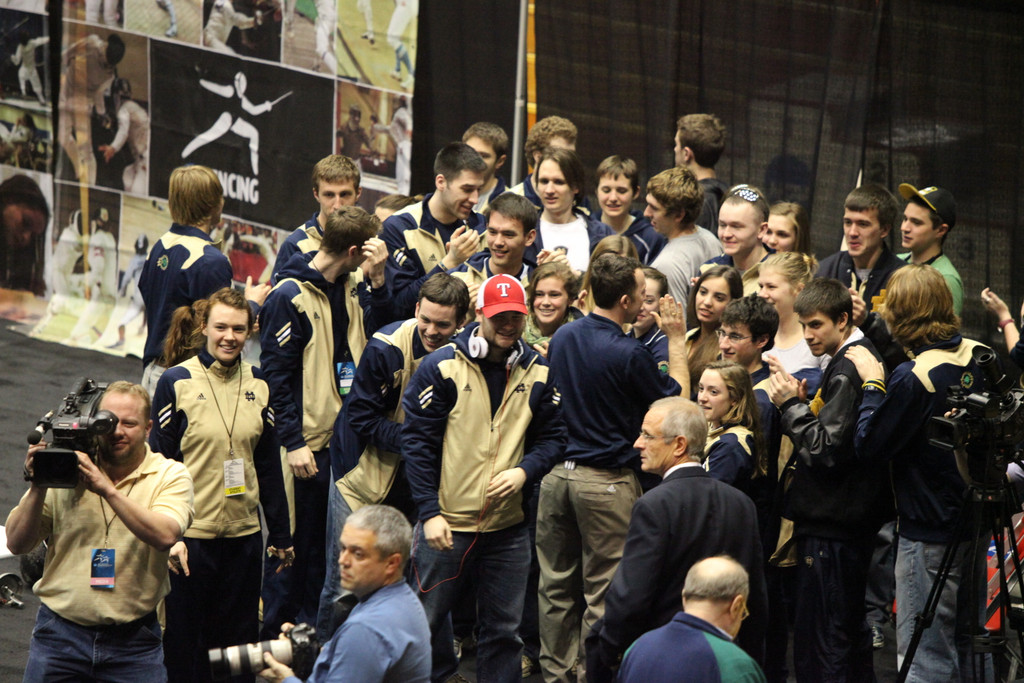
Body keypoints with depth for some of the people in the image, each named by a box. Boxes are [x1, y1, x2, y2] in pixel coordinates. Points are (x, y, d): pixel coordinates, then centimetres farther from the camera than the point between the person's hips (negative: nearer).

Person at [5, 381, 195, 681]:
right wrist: (38, 488, -14)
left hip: (133, 641, -1)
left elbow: (164, 536, -19)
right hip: (60, 632, 1)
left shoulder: (170, 476, 0)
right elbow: (17, 544, 1)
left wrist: (108, 489, -25)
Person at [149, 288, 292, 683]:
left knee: (239, 638, 9)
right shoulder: (177, 382, -6)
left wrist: (280, 534, 14)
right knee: (185, 643, 2)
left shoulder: (258, 386, 7)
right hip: (191, 534, -4)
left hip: (244, 534, 4)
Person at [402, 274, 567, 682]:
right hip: (447, 523, -3)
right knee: (425, 620, 4)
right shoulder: (442, 367, -7)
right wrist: (430, 512, -12)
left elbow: (552, 437, 9)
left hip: (508, 526, 3)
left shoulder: (538, 373, 4)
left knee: (504, 629, 10)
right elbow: (417, 441, -7)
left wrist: (525, 471, -12)